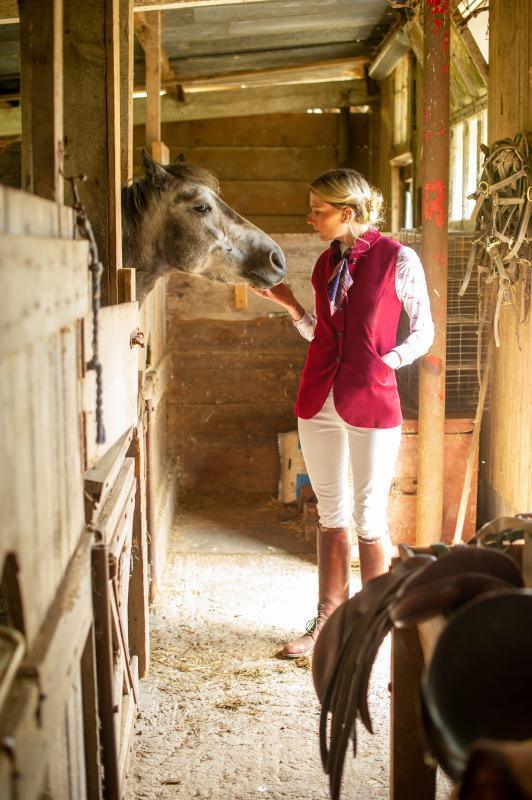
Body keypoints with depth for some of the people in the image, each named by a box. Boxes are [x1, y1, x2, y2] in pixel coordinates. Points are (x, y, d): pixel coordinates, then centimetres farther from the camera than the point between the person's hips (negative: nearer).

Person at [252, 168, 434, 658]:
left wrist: (385, 362, -12)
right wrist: (290, 306, 4)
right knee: (331, 513, 14)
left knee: (369, 517, 4)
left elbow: (424, 332, -1)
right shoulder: (327, 263, 9)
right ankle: (329, 618, 24)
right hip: (320, 399, 6)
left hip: (372, 402, -6)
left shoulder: (398, 260, -8)